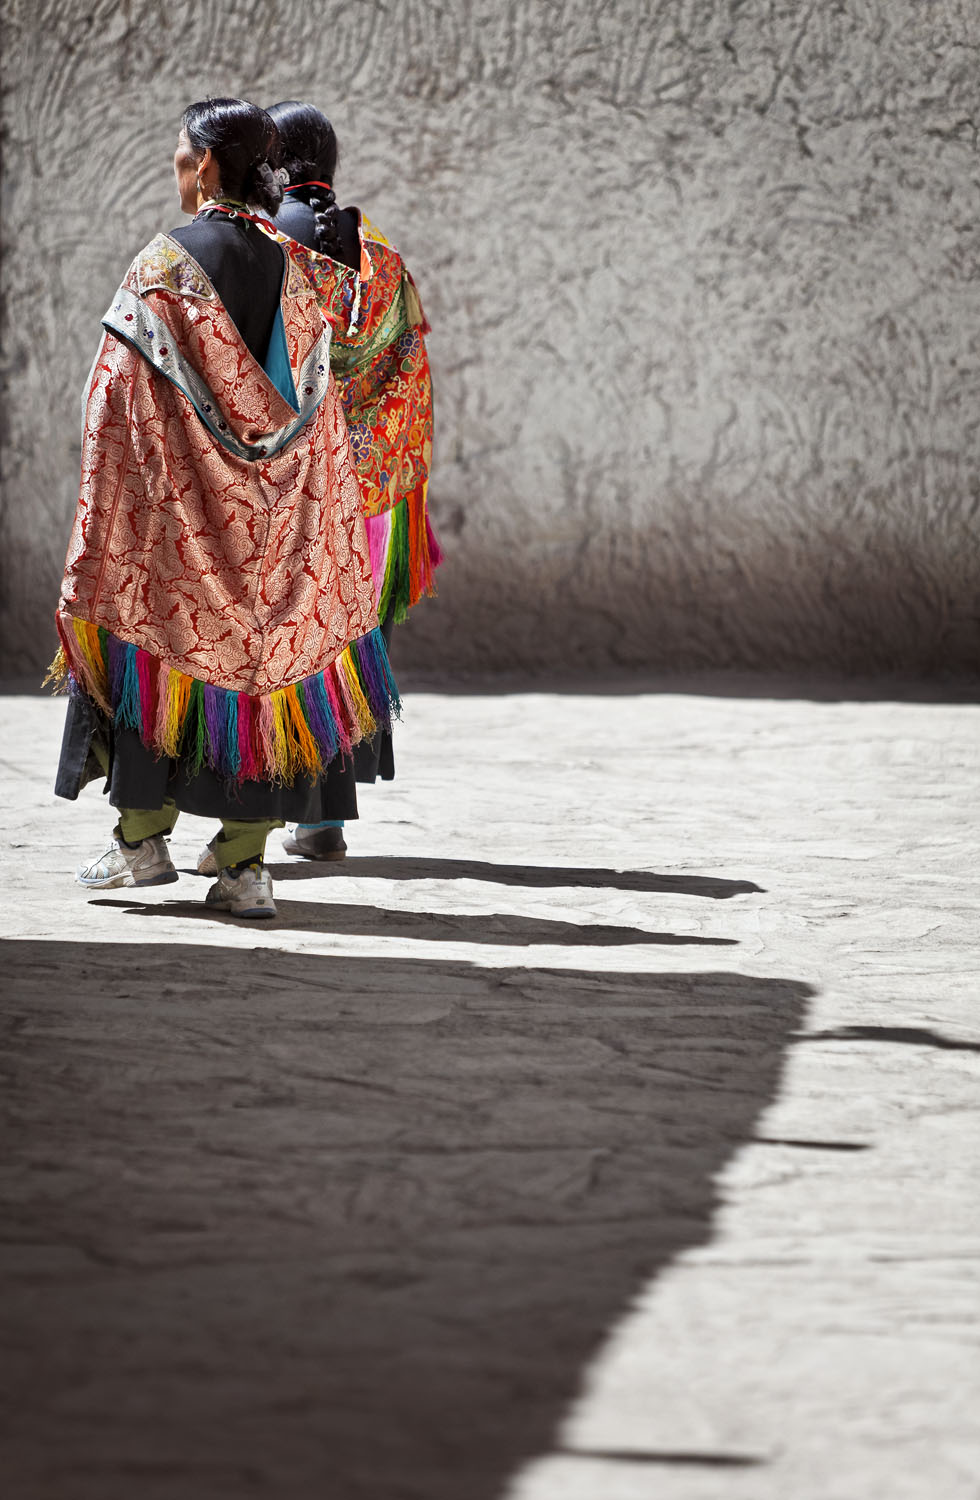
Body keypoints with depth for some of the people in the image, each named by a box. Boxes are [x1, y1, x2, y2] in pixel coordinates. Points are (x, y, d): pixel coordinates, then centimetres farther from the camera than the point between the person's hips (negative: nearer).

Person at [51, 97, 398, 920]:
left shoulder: (164, 266, -9)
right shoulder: (291, 273, 5)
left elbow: (122, 397, -10)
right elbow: (316, 409, 8)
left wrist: (102, 518, -4)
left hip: (173, 494, -4)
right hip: (272, 513, 4)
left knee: (152, 648, 10)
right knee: (260, 661, 6)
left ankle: (144, 836, 14)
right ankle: (245, 861, 2)